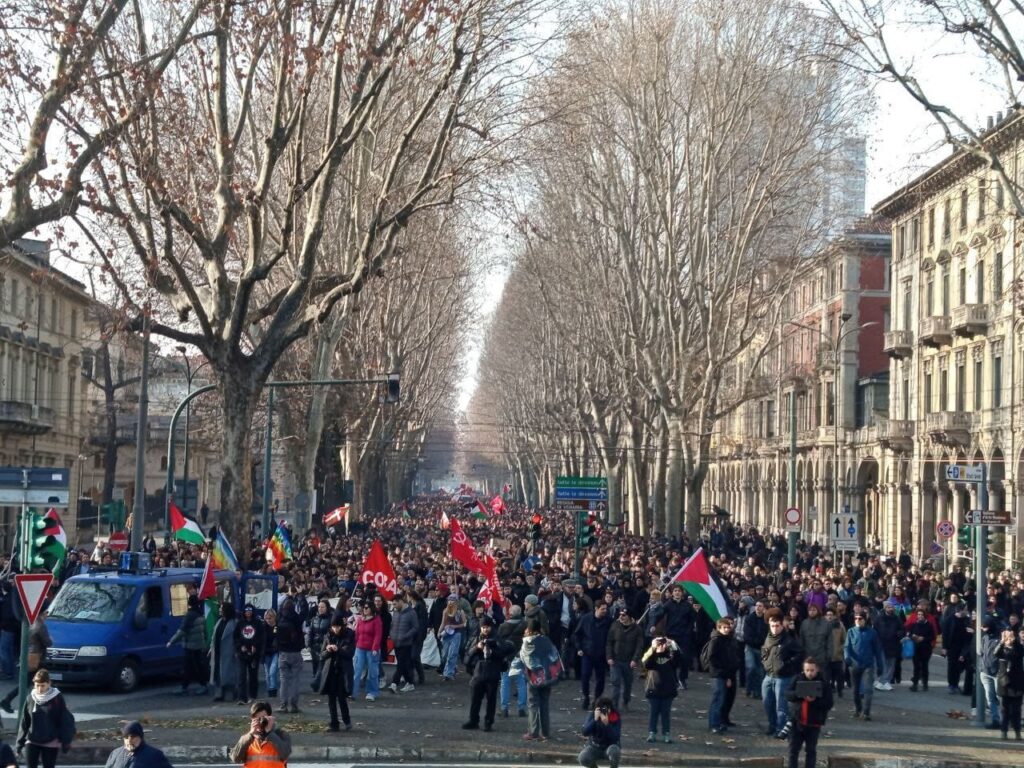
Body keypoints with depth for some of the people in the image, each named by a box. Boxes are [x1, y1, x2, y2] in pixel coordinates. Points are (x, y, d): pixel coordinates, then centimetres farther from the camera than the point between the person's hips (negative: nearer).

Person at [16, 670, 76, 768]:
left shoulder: (57, 698, -9)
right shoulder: (30, 698, -2)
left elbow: (65, 722, -5)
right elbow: (24, 722, 5)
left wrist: (66, 742, -7)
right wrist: (20, 743, 4)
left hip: (51, 742, -2)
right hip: (32, 742, 2)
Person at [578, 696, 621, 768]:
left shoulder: (616, 718, -16)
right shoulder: (592, 715, -12)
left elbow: (616, 738, -26)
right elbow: (585, 733, -23)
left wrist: (607, 724, -39)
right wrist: (595, 720, -33)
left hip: (610, 747, -1)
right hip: (594, 747, 1)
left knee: (614, 750, -37)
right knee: (583, 758, -27)